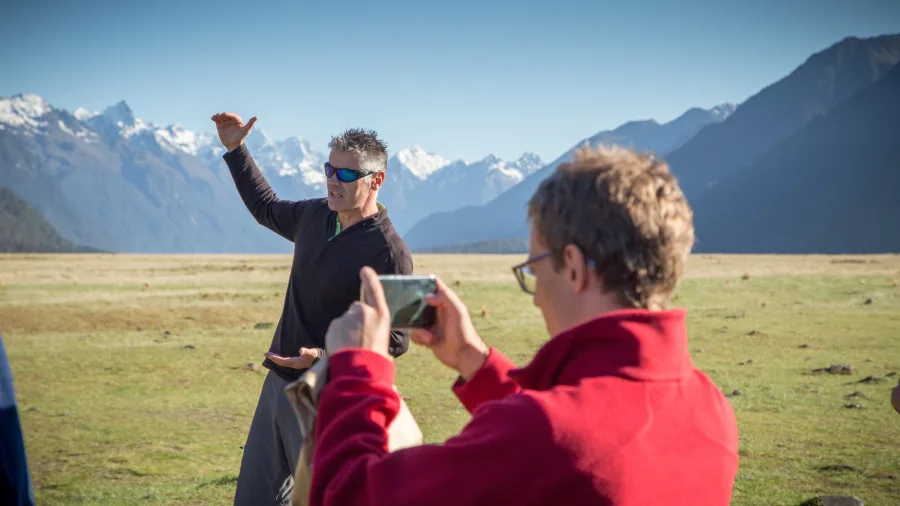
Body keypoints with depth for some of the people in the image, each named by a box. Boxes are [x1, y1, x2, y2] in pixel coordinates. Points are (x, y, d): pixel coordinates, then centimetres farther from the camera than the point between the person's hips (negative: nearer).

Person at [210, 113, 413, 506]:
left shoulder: (389, 253, -18)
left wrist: (325, 357, -30)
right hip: (277, 382, 8)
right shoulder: (315, 215, 6)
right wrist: (235, 150, 24)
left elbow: (396, 338, -19)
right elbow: (267, 209, 28)